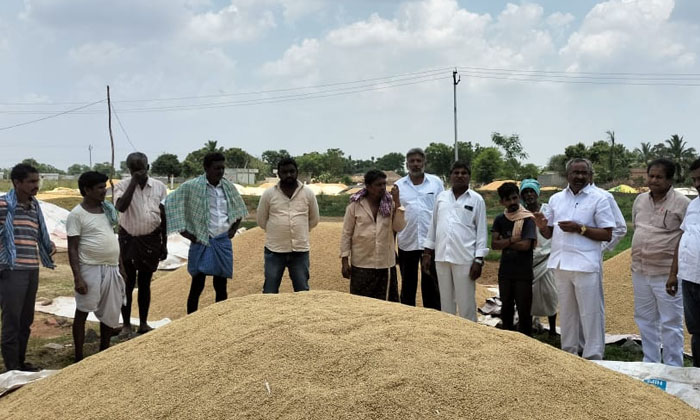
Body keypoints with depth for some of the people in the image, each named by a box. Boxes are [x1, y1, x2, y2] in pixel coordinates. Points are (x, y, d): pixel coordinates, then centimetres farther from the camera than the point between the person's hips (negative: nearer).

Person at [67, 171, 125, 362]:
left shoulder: (108, 209, 10)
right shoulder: (77, 215, -9)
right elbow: (72, 249, -11)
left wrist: (120, 266, 16)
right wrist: (77, 277, -18)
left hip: (111, 269, 7)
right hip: (90, 269, -6)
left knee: (111, 313, 12)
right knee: (82, 312, 4)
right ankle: (79, 357, 13)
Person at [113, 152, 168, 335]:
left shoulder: (159, 187, 0)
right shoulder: (122, 186, -6)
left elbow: (163, 216, 5)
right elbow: (121, 207, -26)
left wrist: (164, 244, 5)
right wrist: (134, 182, -22)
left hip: (151, 240, 2)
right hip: (128, 240, -2)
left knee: (145, 283, 11)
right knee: (128, 283, 4)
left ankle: (143, 323, 21)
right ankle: (126, 324, 15)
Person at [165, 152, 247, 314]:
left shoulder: (228, 187, 6)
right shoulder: (192, 186, -8)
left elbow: (239, 209, 23)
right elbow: (170, 203, -6)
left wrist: (234, 228, 11)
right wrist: (183, 231, -7)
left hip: (223, 242, 4)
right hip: (202, 242, -4)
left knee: (221, 286, 10)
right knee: (197, 285, -2)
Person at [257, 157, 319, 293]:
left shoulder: (308, 193, 0)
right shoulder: (268, 194, -3)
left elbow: (314, 219, 12)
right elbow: (261, 221, 7)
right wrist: (276, 232, 10)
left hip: (300, 251, 1)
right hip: (274, 250, -1)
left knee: (302, 291, 11)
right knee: (270, 291, 6)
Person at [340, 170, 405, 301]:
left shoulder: (390, 203, 4)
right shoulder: (355, 205, -3)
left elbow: (399, 227, -6)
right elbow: (346, 234, 0)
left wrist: (397, 202, -12)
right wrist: (344, 261, -4)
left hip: (386, 264, 2)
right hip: (362, 264, -2)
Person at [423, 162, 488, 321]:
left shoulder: (476, 199, -1)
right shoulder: (441, 197, 9)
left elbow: (481, 231, -3)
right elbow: (433, 226, 13)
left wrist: (478, 260, -8)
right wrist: (427, 252, 10)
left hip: (464, 258, -4)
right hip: (442, 257, 4)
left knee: (466, 302, 1)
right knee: (446, 300, 13)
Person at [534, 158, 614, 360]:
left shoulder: (598, 199, -3)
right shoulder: (556, 199, 11)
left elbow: (607, 235, -7)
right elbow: (549, 233, 15)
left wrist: (579, 228, -17)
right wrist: (542, 226, -8)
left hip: (586, 265, -5)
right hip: (561, 264, 5)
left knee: (590, 314, 0)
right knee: (566, 313, 15)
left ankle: (593, 357, 8)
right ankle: (569, 353, 26)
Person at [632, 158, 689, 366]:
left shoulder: (682, 203, -11)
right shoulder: (640, 200, 8)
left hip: (667, 273, -6)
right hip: (640, 271, 6)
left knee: (671, 324, 3)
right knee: (645, 320, 16)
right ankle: (650, 363, 30)